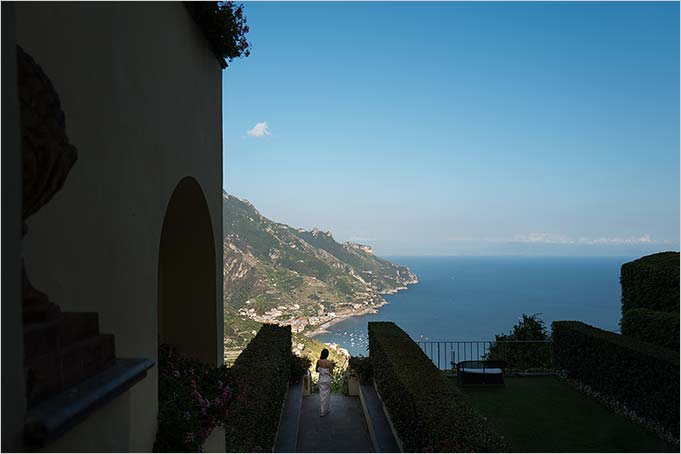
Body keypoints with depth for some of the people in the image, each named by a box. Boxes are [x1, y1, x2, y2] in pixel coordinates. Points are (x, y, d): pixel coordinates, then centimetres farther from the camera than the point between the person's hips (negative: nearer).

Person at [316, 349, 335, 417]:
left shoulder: (318, 361, -8)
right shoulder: (329, 362, -17)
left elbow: (316, 370, 5)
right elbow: (331, 372, -11)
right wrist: (332, 366, 6)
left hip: (321, 379, 2)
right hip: (327, 379, -2)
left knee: (322, 395, 8)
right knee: (327, 394, 14)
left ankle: (322, 411, 9)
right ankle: (326, 410, 24)